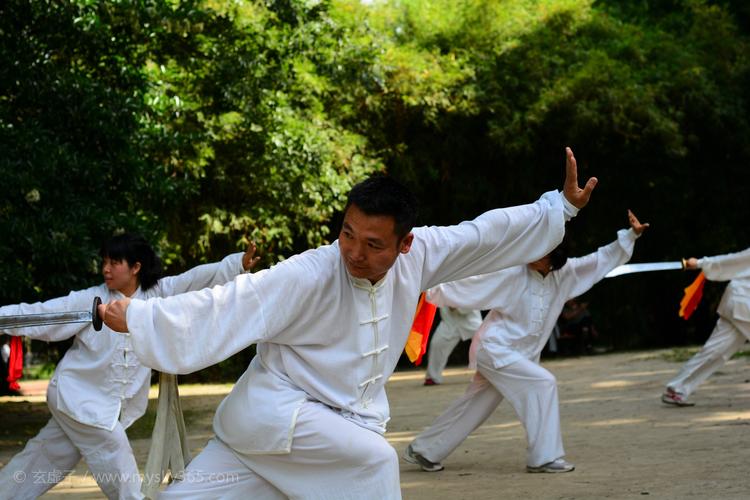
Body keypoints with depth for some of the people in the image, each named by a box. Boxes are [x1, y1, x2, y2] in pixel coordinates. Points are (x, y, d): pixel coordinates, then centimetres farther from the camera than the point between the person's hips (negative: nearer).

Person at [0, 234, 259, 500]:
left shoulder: (157, 293, -2)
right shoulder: (90, 300, -11)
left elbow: (199, 278, -10)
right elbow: (38, 314, -12)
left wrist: (239, 263, -21)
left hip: (107, 405, 5)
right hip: (79, 398, -5)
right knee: (121, 472, -6)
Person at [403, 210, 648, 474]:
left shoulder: (565, 274, -1)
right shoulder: (511, 273, -17)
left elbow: (601, 259, 4)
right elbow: (467, 286, -13)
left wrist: (631, 234, -3)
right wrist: (432, 291, -13)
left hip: (519, 354, 7)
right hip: (494, 349, -7)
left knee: (476, 406, 12)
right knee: (542, 383, -19)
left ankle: (422, 450, 23)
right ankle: (544, 457, -12)